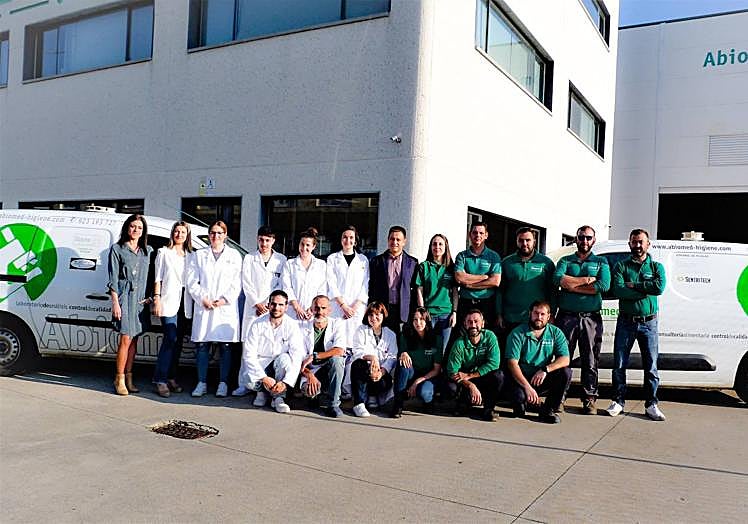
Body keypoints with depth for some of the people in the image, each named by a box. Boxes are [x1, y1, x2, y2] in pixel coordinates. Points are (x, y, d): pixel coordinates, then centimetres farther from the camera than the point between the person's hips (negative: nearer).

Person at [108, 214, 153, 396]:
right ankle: (119, 379, 2)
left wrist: (150, 296, 4)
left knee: (134, 340, 8)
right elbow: (113, 279, -2)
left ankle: (128, 377, 16)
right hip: (124, 297, -4)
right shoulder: (117, 249, 2)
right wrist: (115, 302, -8)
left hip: (141, 298, 4)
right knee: (126, 339, -8)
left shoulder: (148, 251, 13)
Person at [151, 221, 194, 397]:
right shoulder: (164, 252, 6)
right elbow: (158, 278, 3)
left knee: (178, 341, 6)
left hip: (185, 303, 4)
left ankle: (171, 377, 15)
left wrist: (194, 301, 6)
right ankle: (160, 380, -9)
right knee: (171, 339, -13)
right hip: (169, 301, -4)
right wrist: (157, 299, -6)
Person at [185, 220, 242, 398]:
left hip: (227, 308, -1)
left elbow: (237, 283, 3)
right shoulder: (198, 256, 13)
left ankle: (223, 383, 8)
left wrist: (225, 299, -9)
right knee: (202, 346, 1)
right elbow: (191, 282, 5)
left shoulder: (234, 255, 10)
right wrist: (203, 299, -8)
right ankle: (202, 383, 9)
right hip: (203, 307, 1)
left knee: (225, 346, 0)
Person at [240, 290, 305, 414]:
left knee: (285, 358, -34)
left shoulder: (292, 326, -13)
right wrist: (263, 377, -26)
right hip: (261, 363, 0)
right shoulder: (258, 324, -11)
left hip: (280, 366, 0)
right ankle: (262, 390, 7)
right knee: (246, 381, -30)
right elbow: (249, 355, -14)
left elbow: (297, 357, -19)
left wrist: (286, 382, -31)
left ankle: (278, 397, -15)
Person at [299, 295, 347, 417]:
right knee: (307, 389, -32)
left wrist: (314, 356, -22)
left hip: (332, 370, 0)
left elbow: (340, 351, -18)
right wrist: (309, 375, -25)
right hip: (312, 370, 0)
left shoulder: (336, 324, -2)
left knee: (336, 359, -34)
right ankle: (322, 393, 6)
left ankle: (333, 404, -19)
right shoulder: (304, 328, -1)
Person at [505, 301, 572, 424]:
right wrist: (527, 387, -27)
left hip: (543, 381, 4)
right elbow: (512, 363, -16)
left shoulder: (555, 333, 1)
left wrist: (546, 369, -26)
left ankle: (548, 410, -4)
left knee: (566, 372, -21)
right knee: (518, 395, -33)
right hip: (521, 379, -3)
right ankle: (520, 407, 8)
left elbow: (565, 359, -9)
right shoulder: (517, 334, -9)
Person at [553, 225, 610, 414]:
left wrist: (572, 285, -9)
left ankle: (589, 399, 12)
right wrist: (587, 280, -11)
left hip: (591, 318, 0)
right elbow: (558, 279, -10)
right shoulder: (565, 261, 12)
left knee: (590, 361, 4)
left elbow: (604, 285, -8)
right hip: (567, 317, 0)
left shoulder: (601, 262, 11)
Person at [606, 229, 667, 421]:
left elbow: (660, 287, -13)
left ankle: (651, 405, 13)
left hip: (648, 323, 0)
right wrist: (646, 290, -14)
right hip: (626, 322, 0)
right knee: (619, 365, 3)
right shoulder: (621, 266, 5)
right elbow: (618, 290, -12)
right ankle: (618, 401, 15)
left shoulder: (657, 267, 8)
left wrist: (634, 285, -12)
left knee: (651, 366, 3)